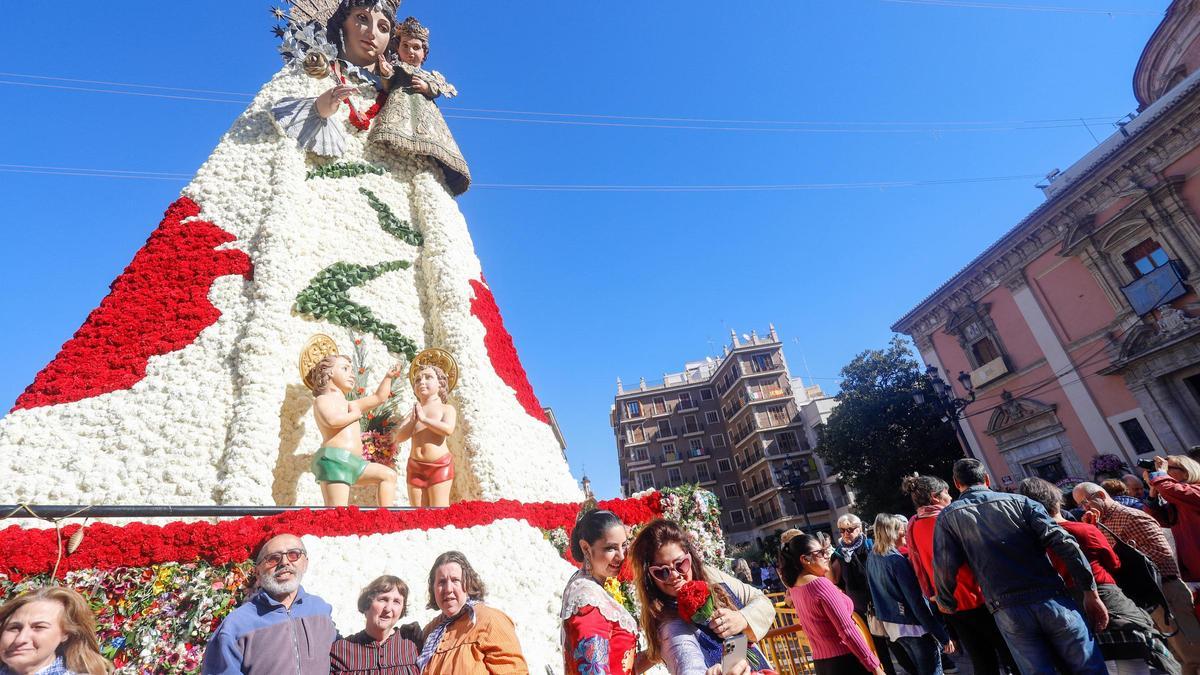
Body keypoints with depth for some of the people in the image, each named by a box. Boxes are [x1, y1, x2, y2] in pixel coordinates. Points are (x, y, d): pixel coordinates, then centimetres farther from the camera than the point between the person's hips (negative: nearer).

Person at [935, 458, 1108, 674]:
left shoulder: (948, 516, 5)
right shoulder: (1019, 501, 9)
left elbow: (945, 569, 1)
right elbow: (1064, 543, -3)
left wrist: (947, 604, 18)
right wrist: (1090, 592, 1)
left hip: (1008, 612, -1)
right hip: (1052, 600, 1)